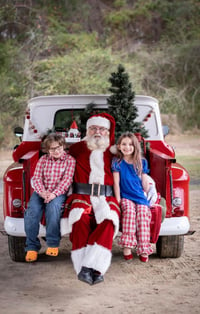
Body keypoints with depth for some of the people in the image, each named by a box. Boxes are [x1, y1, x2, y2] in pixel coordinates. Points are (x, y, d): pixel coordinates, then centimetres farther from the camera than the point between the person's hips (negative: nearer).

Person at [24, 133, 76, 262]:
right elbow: (37, 178, 7)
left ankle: (53, 244, -24)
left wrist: (54, 194, -20)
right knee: (32, 209, -27)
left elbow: (67, 180, -6)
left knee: (53, 206, -36)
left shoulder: (70, 160, 4)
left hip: (59, 192, -3)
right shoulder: (43, 160, 14)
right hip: (41, 191, 3)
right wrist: (42, 192, -15)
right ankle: (32, 247, -19)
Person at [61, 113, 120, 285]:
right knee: (80, 221, -34)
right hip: (82, 196, 0)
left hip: (106, 198, 0)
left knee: (108, 221, -33)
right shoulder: (77, 149, 19)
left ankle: (89, 267, -38)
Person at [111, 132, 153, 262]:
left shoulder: (142, 162, 12)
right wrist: (118, 199, -7)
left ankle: (143, 250, -26)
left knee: (143, 214, -26)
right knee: (129, 210, -32)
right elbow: (116, 182, 0)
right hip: (125, 197, -2)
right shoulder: (117, 162, 5)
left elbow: (145, 183, 13)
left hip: (141, 197, 2)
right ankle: (127, 247, -35)